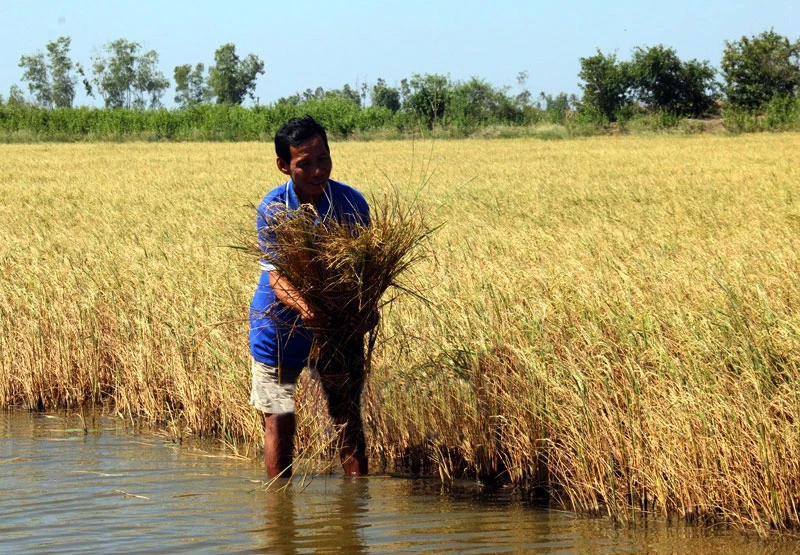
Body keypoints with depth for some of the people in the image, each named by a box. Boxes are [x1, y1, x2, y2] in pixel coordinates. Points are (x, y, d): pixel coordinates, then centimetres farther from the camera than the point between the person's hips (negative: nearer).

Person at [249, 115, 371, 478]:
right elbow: (275, 275, -24)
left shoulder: (351, 203, -13)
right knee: (278, 419, 3)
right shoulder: (272, 209, -17)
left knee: (348, 416, 5)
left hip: (340, 325, 1)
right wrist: (302, 307, -45)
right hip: (281, 327, -1)